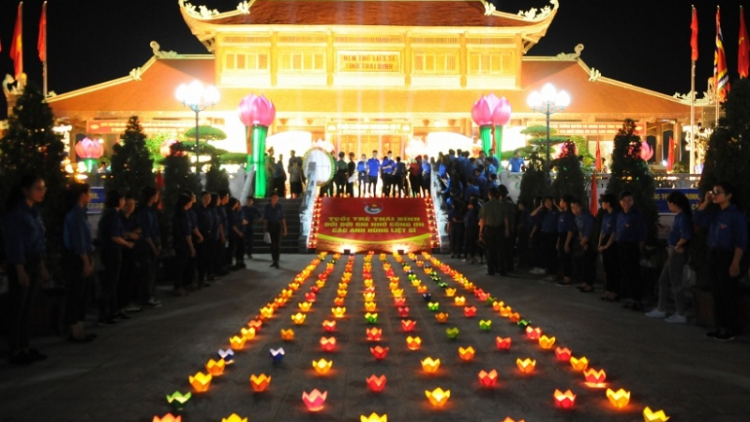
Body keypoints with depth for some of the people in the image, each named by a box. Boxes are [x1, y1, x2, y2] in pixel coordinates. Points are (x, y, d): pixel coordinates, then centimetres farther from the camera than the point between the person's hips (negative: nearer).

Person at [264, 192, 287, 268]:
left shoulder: (279, 206, -1)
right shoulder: (267, 206, 0)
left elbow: (282, 218, 1)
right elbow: (265, 218, 2)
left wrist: (285, 228, -2)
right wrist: (265, 228, -4)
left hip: (278, 225, -1)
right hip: (270, 226, 1)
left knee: (277, 244, -8)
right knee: (272, 244, 5)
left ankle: (276, 261, -9)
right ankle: (274, 261, 14)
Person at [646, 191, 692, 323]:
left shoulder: (682, 217, -19)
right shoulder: (679, 216, 9)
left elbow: (686, 235, -32)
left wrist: (678, 246, -18)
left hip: (677, 253, -10)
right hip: (672, 253, 10)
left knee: (676, 283, -1)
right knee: (663, 280, 16)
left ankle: (681, 315, 8)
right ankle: (661, 310, 25)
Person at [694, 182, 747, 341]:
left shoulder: (736, 215, -10)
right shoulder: (715, 213, 11)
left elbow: (741, 242, -14)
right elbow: (697, 220, 16)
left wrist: (735, 264, -21)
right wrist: (706, 202, 5)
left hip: (727, 257, -8)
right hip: (713, 256, 8)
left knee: (728, 294, -1)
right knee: (717, 294, 10)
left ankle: (729, 330, 6)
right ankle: (720, 327, 18)